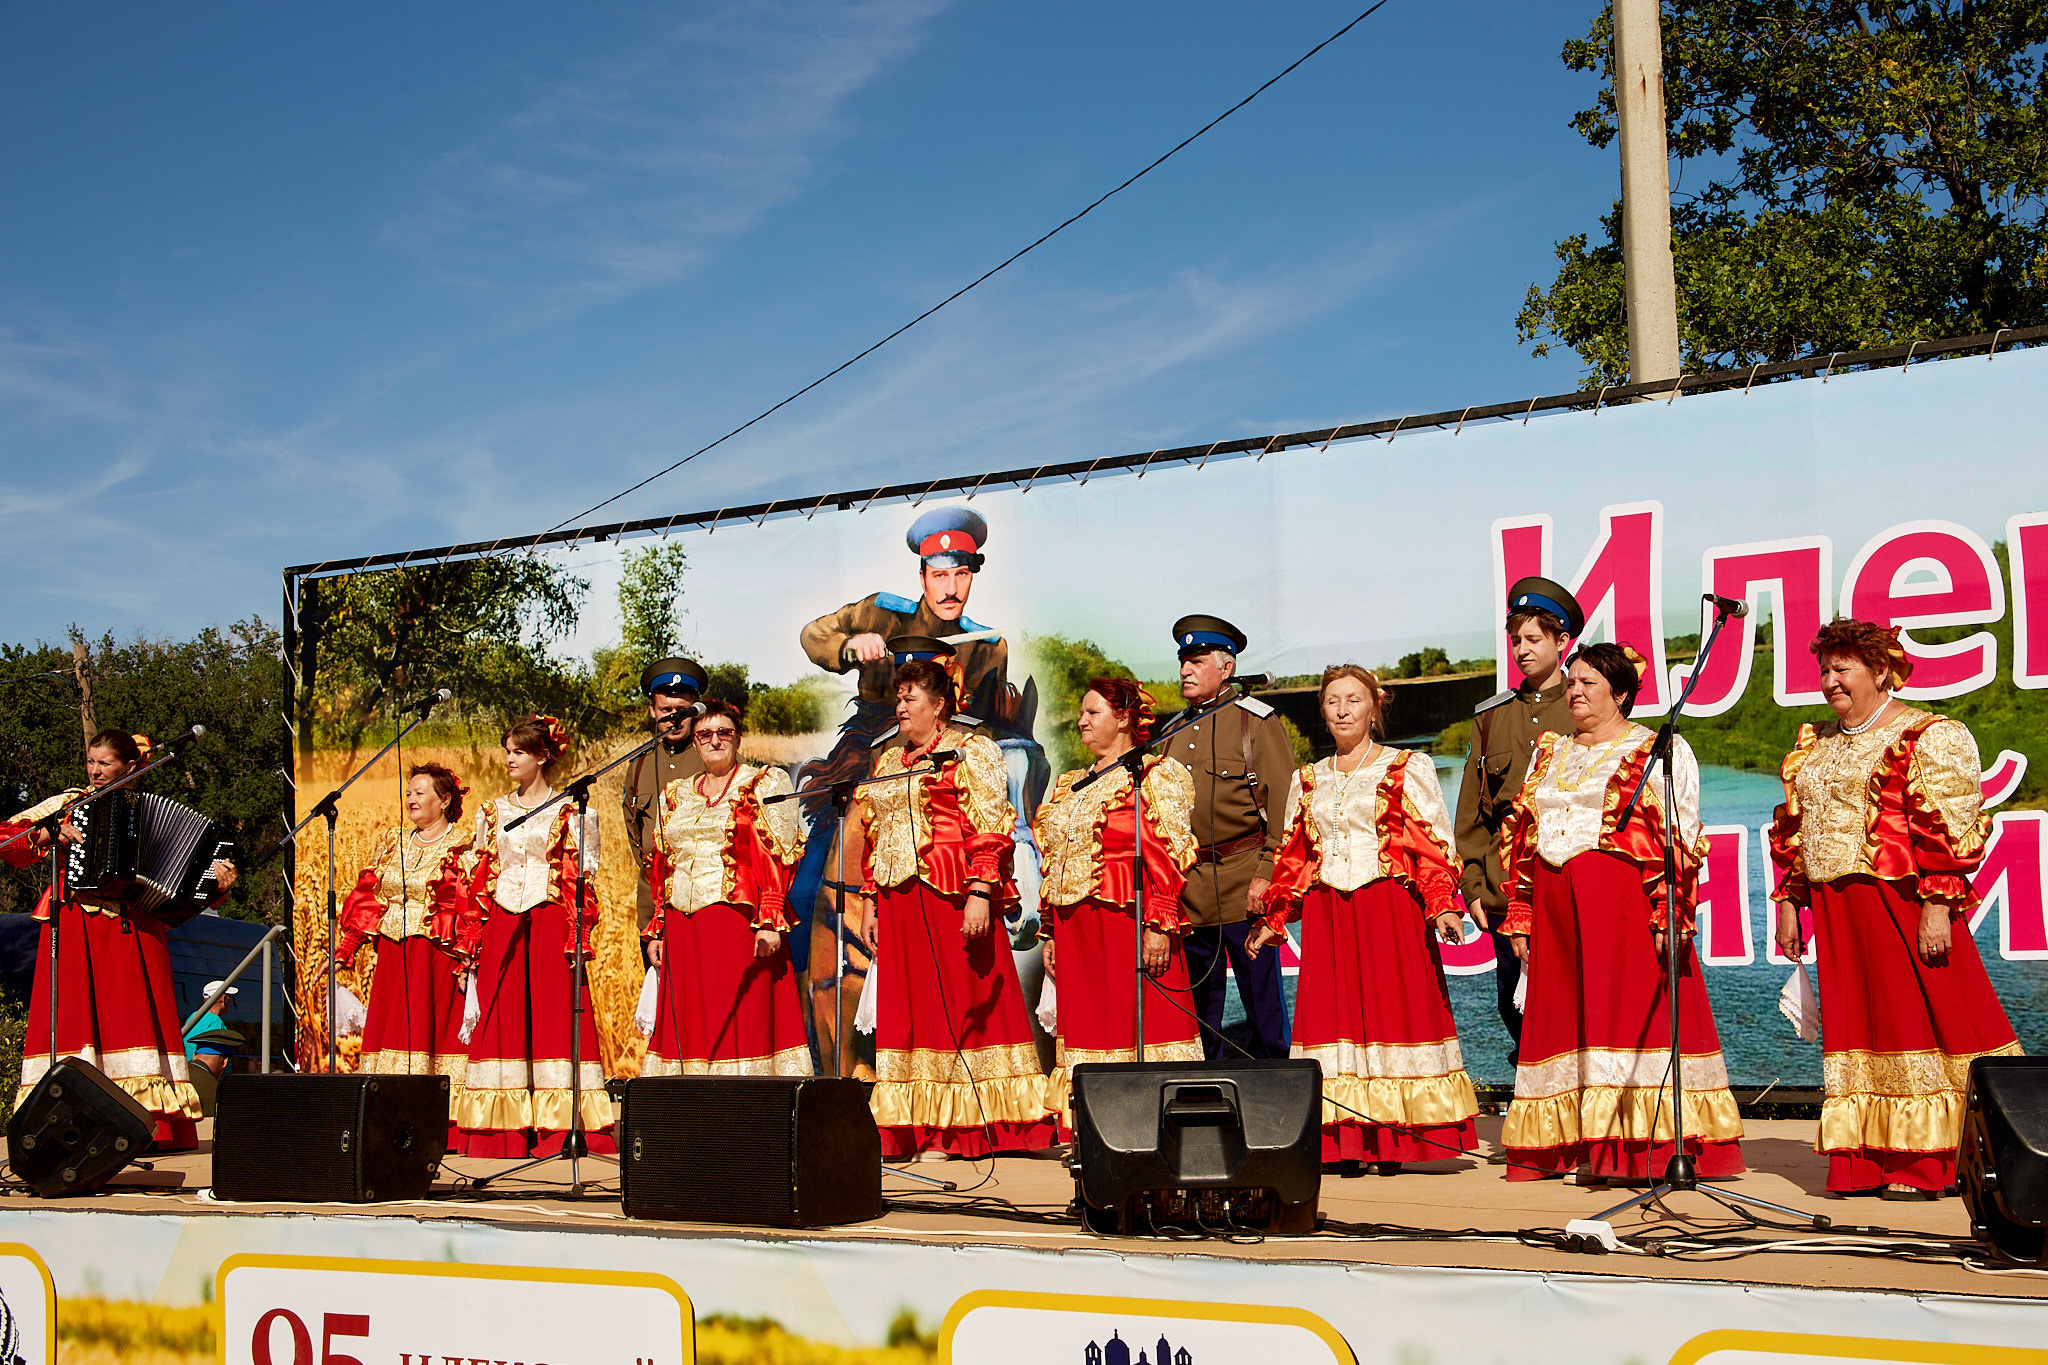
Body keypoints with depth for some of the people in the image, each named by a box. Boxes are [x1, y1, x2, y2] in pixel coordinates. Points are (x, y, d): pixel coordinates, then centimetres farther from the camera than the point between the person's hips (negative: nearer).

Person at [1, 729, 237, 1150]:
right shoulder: (67, 803, 15)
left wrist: (217, 880, -6)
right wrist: (50, 835, -5)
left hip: (133, 928, 0)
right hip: (74, 925, 0)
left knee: (135, 1017, -7)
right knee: (75, 1017, -8)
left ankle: (148, 1125, -9)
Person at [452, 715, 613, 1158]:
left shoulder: (571, 812, 3)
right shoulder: (491, 813, 15)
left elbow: (584, 880, -1)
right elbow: (479, 879, 13)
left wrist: (578, 939, -11)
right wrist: (468, 942, 6)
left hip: (550, 924, -4)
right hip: (501, 930, 4)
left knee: (555, 1019, -7)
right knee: (500, 1025, 0)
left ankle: (559, 1134, -5)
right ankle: (504, 1139, 2)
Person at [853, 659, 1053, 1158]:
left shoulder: (970, 751, 0)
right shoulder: (889, 760, 21)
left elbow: (989, 829, -9)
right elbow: (871, 837, 22)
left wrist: (980, 895, -18)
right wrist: (869, 901, 15)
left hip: (953, 894, -7)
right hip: (898, 901, 7)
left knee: (962, 1004, -5)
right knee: (910, 1008, 3)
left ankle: (961, 1127, -1)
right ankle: (930, 1130, 6)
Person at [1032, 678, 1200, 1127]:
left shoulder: (1155, 775, -1)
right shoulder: (1070, 785, 21)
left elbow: (1168, 855, -10)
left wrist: (1159, 926, -19)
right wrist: (1051, 932, 15)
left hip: (1127, 917, -7)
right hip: (1074, 924, 7)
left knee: (1137, 1022, -8)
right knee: (1084, 1020, 5)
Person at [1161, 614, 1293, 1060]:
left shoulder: (1257, 720, -1)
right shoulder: (1176, 732, 17)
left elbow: (1282, 803, -7)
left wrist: (1267, 873, -15)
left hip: (1242, 884, -6)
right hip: (1187, 888, 6)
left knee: (1262, 997, -2)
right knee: (1198, 1003, 10)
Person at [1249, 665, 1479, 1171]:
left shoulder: (1408, 768, 5)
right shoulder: (1308, 780, 17)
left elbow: (1433, 842, -1)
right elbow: (1293, 855, 18)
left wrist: (1443, 904, -14)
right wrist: (1273, 921, 13)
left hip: (1389, 907, -3)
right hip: (1327, 914, 4)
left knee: (1392, 1009, -6)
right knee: (1333, 1011, -2)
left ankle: (1393, 1144, -1)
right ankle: (1346, 1144, 1)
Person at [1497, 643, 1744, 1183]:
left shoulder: (1662, 751, 3)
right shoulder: (1549, 754, 20)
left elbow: (1681, 838, -6)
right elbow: (1519, 836, 19)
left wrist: (1670, 916, -16)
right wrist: (1519, 917, 12)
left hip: (1628, 905, -6)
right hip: (1557, 909, 6)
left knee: (1636, 1013, -8)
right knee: (1563, 1016, 4)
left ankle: (1643, 1147, -6)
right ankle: (1578, 1147, 9)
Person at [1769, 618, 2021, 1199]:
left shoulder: (1929, 737, -4)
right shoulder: (1815, 745, 18)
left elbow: (1948, 829, -12)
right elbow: (1794, 831, 21)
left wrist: (1937, 905, -19)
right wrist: (1789, 901, 14)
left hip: (1902, 903, -7)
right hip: (1836, 908, 7)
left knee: (1915, 1016, -5)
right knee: (1851, 1018, 5)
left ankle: (1919, 1164, 0)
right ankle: (1866, 1162, 8)